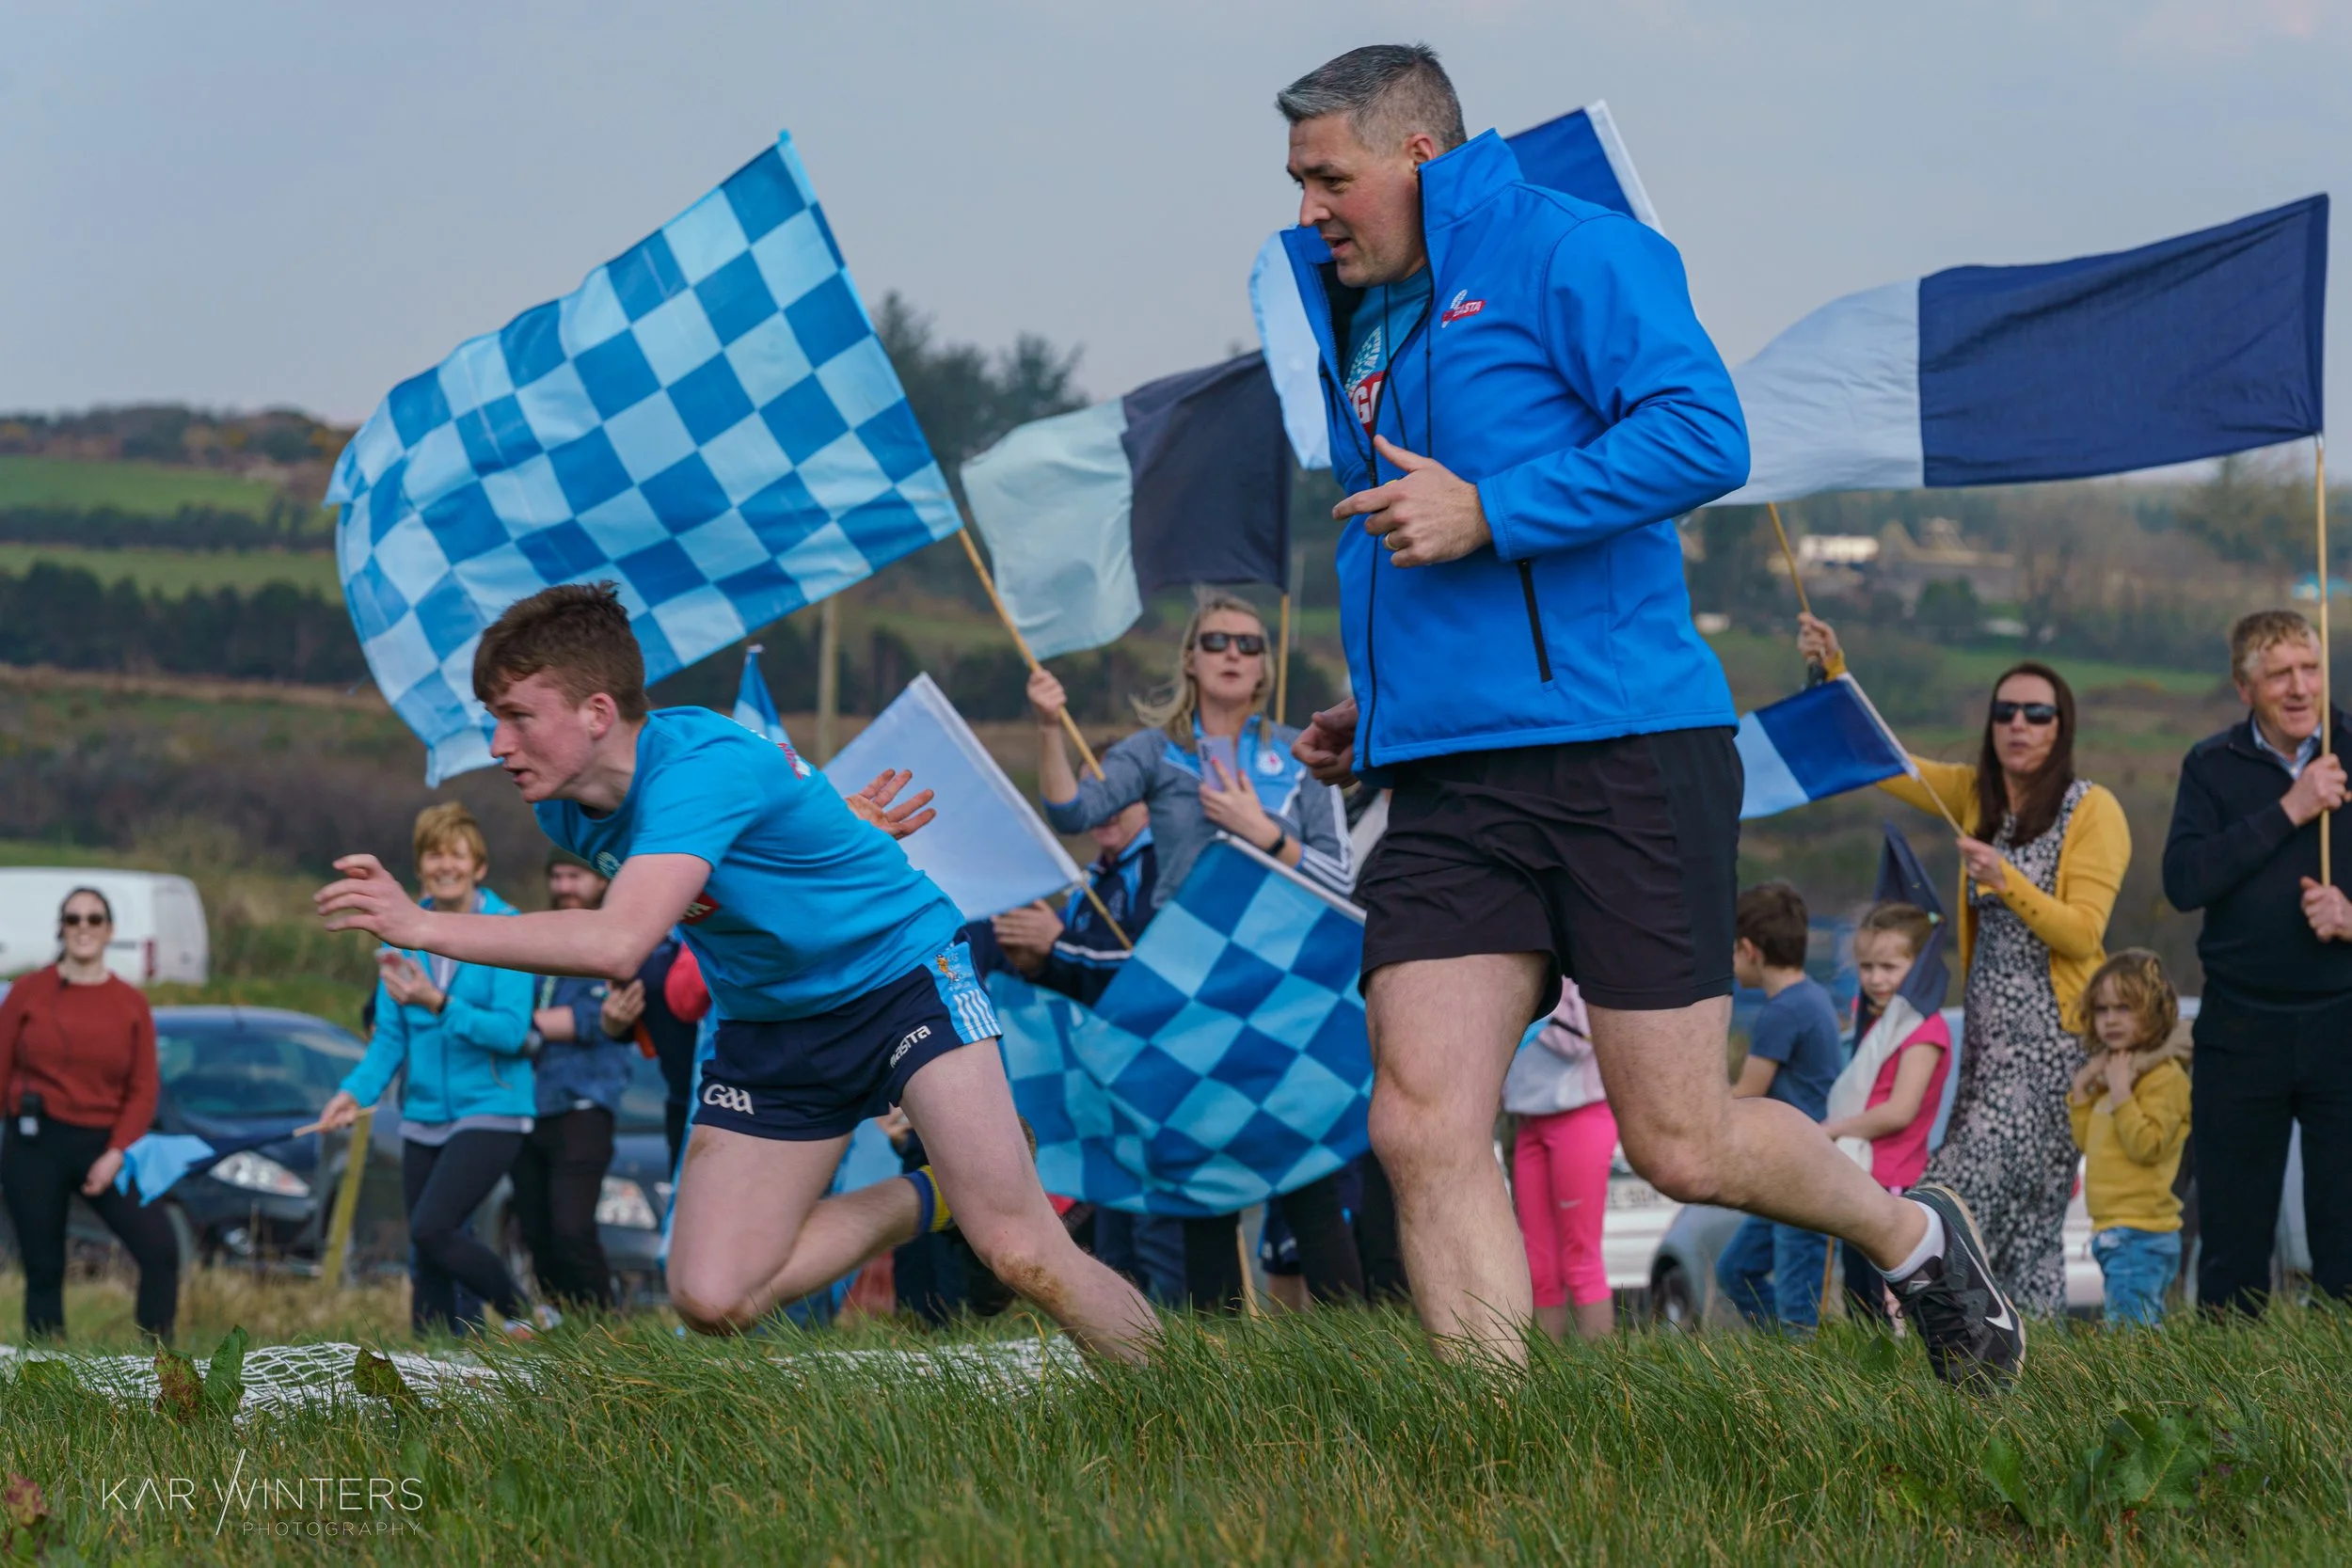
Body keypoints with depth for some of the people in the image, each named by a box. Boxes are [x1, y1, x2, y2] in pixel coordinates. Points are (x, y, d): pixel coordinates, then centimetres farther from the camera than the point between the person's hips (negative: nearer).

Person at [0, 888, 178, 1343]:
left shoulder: (130, 1003, 5)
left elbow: (143, 1091, 2)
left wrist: (116, 1155, -10)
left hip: (103, 1147, 1)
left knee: (160, 1248, -13)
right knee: (43, 1270, 3)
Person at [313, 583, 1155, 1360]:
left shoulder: (699, 768, -32)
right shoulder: (566, 810, -7)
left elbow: (615, 943, -46)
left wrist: (423, 925, -44)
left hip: (900, 971, -7)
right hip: (769, 1025, 7)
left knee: (1020, 1255, -21)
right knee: (711, 1299, -5)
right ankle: (920, 1201, 16)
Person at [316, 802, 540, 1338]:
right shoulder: (403, 935, 8)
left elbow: (513, 1031, -15)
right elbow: (390, 1036, 11)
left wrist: (438, 1006, -26)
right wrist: (357, 1091, -6)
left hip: (489, 1110, -6)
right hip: (424, 1115, 6)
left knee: (432, 1229, -20)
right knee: (423, 1257, 5)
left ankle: (522, 1316, -2)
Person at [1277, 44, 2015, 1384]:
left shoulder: (1565, 253, -3)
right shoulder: (1362, 326, 22)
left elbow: (1703, 433, -16)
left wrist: (1490, 513, -18)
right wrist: (1377, 715, 20)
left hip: (1623, 747, -7)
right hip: (1447, 788, 7)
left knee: (1680, 1145, -2)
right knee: (1424, 1131, -10)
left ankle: (1912, 1237, 26)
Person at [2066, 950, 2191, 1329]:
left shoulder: (2164, 1076, -11)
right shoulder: (2115, 1070, 18)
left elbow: (2147, 1145, -20)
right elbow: (2085, 1141, 22)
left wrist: (2120, 1092, -21)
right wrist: (2081, 1089, 12)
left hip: (2141, 1232, -10)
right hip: (2112, 1231, 10)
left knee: (2128, 1328, -16)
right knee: (2144, 1331, 11)